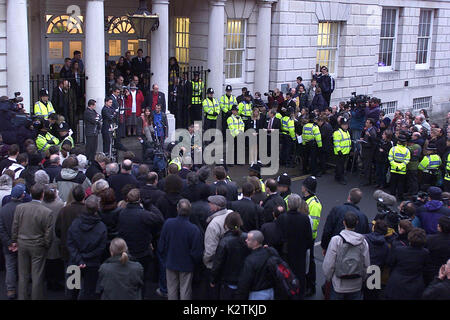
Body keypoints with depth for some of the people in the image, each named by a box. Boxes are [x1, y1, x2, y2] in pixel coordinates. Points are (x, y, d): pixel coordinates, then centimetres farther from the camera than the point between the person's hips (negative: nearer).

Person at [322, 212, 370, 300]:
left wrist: (328, 278, 7)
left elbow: (328, 264, -11)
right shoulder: (363, 242, -6)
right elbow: (366, 265, 1)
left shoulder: (336, 240, -15)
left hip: (339, 285, -3)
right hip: (356, 286, 3)